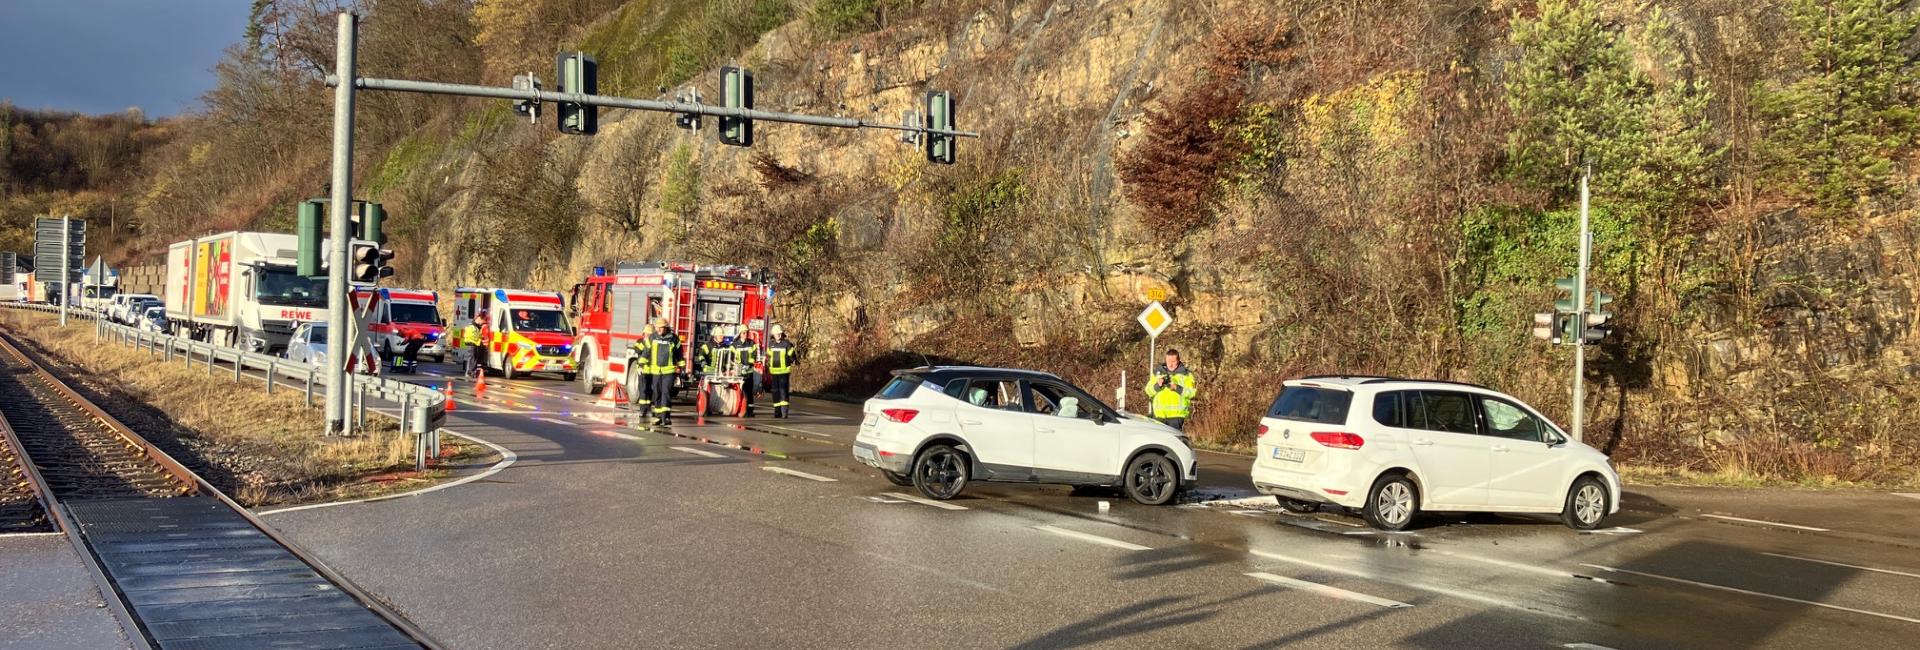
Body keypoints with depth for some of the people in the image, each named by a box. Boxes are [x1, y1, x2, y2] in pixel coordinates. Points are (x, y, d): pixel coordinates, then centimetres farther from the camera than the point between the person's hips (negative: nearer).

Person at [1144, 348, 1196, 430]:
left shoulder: (1185, 373, 6)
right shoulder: (1157, 372, 15)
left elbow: (1191, 392, -5)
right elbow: (1148, 391, 9)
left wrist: (1177, 388, -19)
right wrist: (1158, 385, -10)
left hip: (1176, 414, -3)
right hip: (1159, 414, 3)